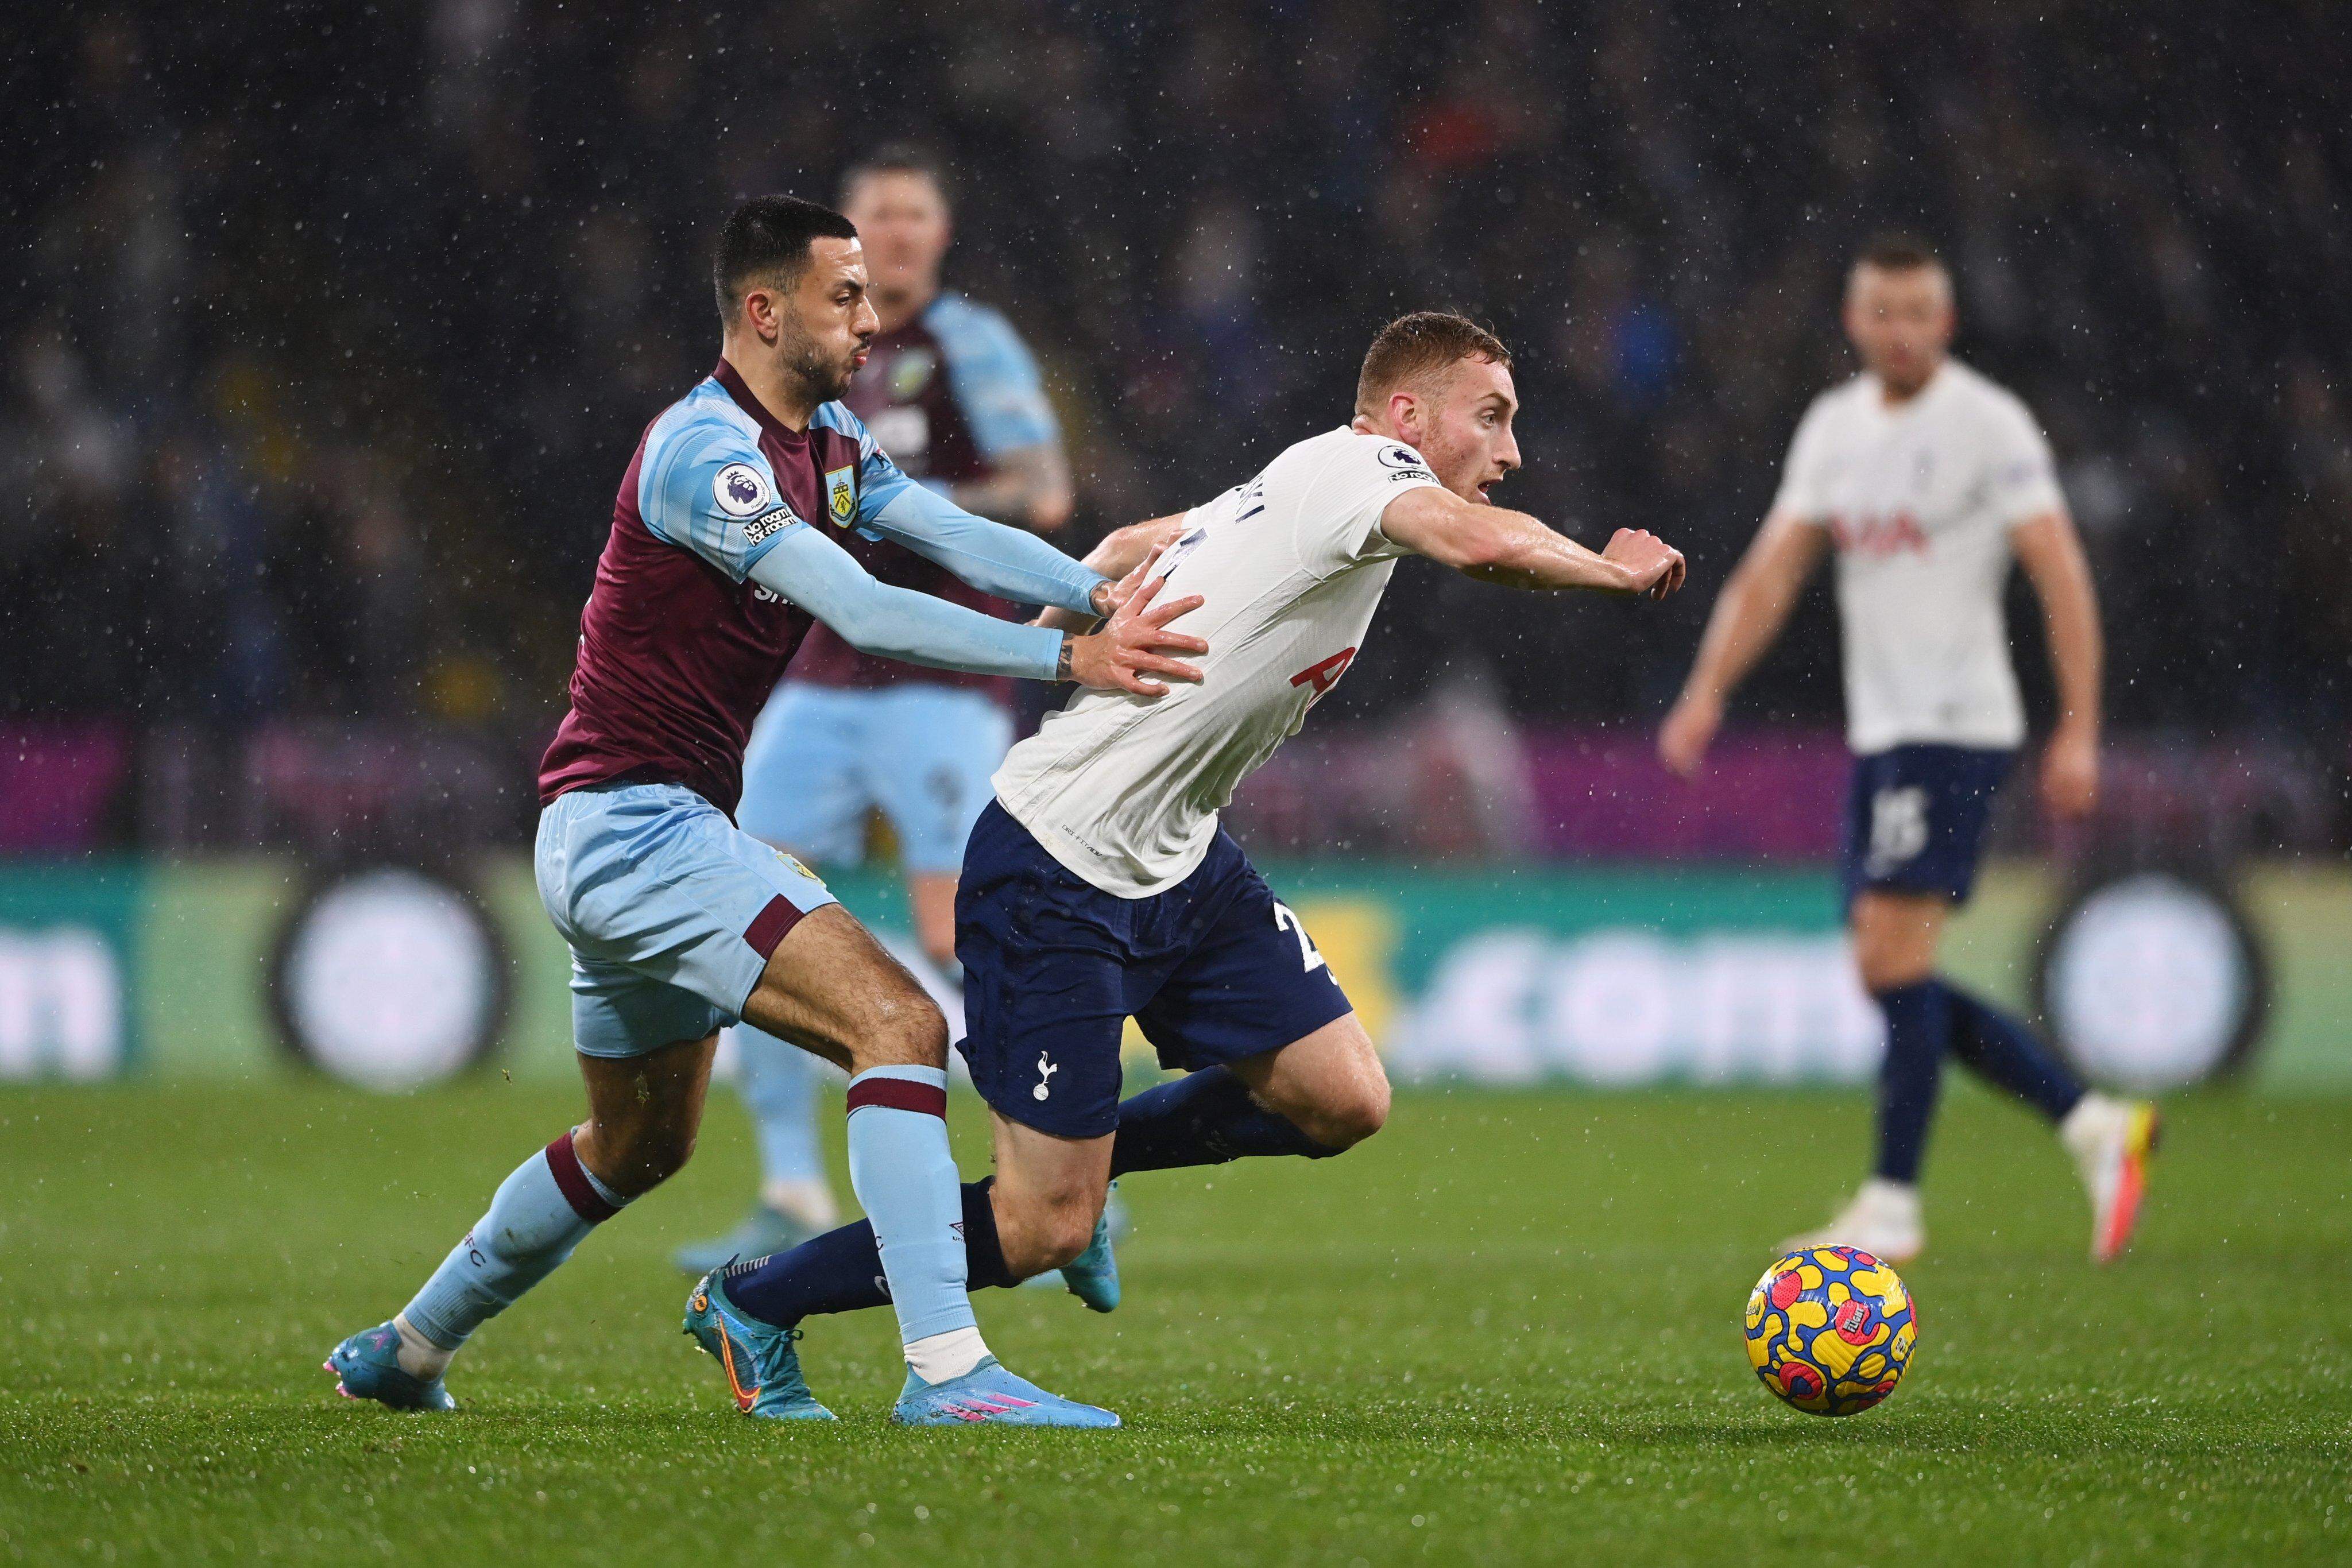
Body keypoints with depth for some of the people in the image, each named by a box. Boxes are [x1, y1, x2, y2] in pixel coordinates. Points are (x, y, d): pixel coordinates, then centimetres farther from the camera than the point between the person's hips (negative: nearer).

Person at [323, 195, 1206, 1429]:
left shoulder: (826, 441, 11)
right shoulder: (704, 454, -19)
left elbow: (961, 539, 1)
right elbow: (864, 613, -28)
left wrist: (1110, 595, -15)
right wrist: (1070, 659, -32)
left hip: (627, 837, 11)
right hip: (632, 824, -11)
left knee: (640, 1144, 26)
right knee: (898, 1023, -22)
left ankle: (402, 1352, 40)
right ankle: (945, 1367, -30)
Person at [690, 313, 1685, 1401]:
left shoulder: (1294, 487, 11)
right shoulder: (1355, 466, -16)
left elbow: (1131, 546, 26)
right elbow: (1482, 544, -35)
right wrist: (1612, 570, -19)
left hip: (1179, 864, 10)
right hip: (1058, 880, -10)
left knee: (1343, 1103, 0)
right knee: (1041, 1233, -5)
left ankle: (1083, 1157, 21)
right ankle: (747, 1302, 12)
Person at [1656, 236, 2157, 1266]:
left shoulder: (1988, 425, -8)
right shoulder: (1833, 426, 13)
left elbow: (2062, 578, -10)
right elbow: (1772, 570, 13)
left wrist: (2080, 732, -16)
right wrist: (1708, 690, 0)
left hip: (1955, 724, -8)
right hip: (1879, 732, 8)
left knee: (1894, 955, -13)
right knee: (1892, 977, 6)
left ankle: (1891, 1207, -7)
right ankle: (2097, 1127, 14)